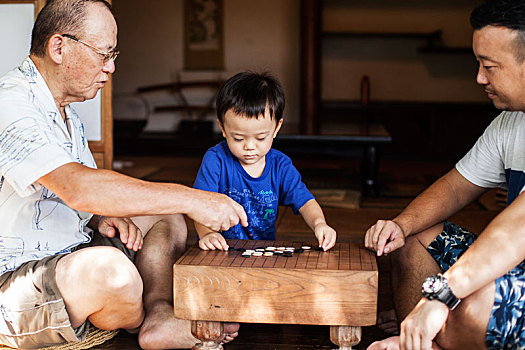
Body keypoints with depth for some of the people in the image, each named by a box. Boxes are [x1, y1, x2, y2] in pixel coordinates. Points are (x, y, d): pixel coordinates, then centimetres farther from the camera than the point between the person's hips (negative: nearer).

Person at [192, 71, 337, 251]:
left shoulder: (281, 166, 1)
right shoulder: (216, 159, -8)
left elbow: (305, 202, -3)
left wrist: (318, 223, -26)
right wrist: (207, 233, -36)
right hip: (221, 250, -3)